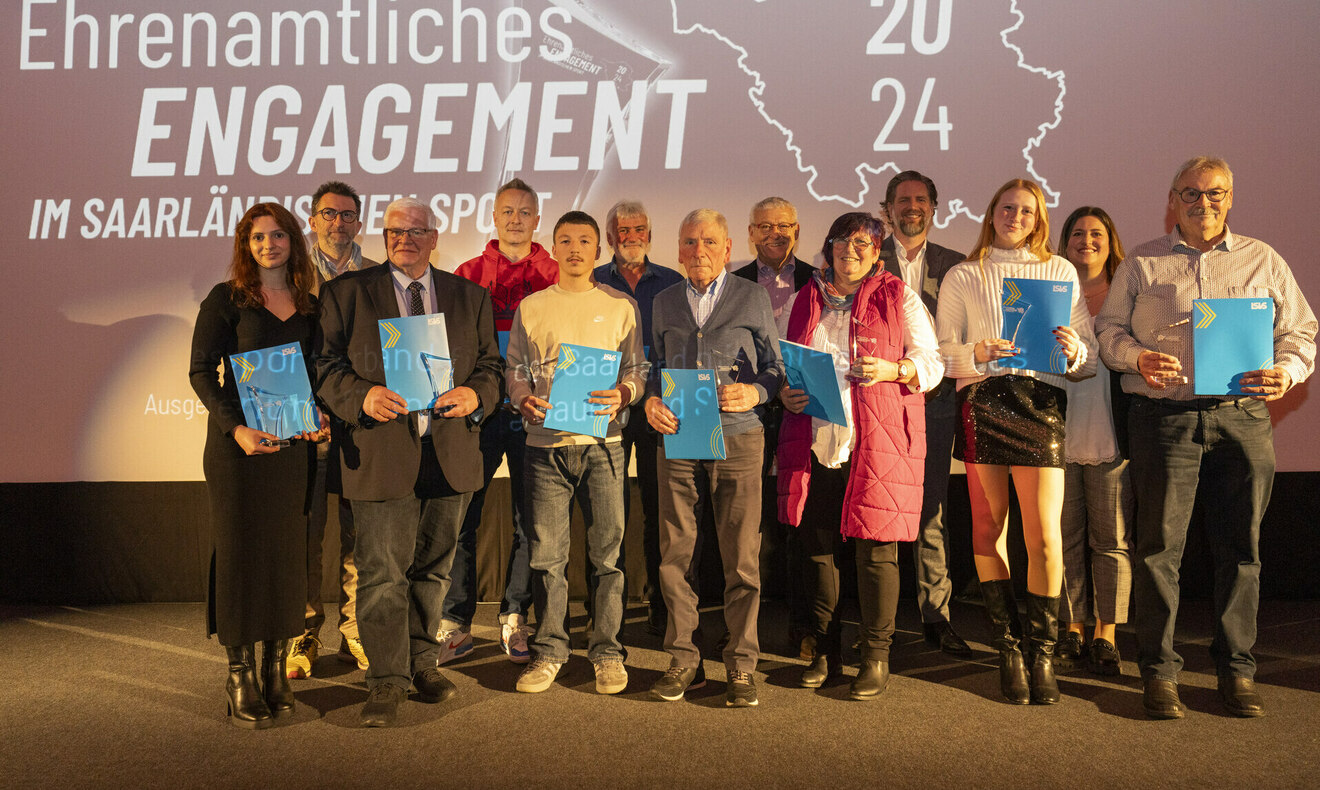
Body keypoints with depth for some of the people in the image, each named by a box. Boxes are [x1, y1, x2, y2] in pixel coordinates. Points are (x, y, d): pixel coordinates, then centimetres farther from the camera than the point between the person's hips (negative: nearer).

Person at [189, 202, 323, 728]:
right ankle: (240, 676, 8)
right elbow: (202, 371, -5)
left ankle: (277, 668, 17)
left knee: (287, 551, 6)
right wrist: (236, 427, -17)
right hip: (238, 443, -3)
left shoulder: (309, 307, 11)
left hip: (293, 443, 4)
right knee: (240, 551, 0)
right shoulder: (226, 300, 0)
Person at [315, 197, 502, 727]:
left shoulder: (470, 297, 13)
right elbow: (327, 364, 1)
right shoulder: (346, 292, 6)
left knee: (433, 566, 14)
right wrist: (363, 397, -17)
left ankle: (422, 662, 30)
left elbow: (491, 364, 12)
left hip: (449, 451, 3)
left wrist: (475, 395, -10)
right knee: (382, 572, -3)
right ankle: (387, 680, 8)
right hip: (380, 451, -3)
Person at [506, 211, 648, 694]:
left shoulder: (620, 306, 10)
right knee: (546, 554, 3)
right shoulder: (531, 308, 13)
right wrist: (524, 399, -7)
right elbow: (514, 368, 14)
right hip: (545, 442, 1)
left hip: (602, 441, -1)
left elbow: (637, 367, 9)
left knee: (607, 552, 2)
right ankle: (548, 651, 16)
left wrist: (622, 393, -12)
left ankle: (607, 651, 14)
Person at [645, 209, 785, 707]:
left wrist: (754, 392, -12)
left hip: (737, 439, -2)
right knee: (674, 555, 3)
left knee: (742, 558, 0)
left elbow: (775, 367, 9)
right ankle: (683, 661, 16)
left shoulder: (753, 298, 8)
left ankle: (741, 665, 12)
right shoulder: (664, 302, 16)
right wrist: (651, 400, -1)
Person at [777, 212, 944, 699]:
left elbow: (932, 363, 4)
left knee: (875, 549, -3)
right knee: (819, 549, 7)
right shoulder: (803, 301, 16)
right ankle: (825, 653, 21)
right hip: (813, 442, 3)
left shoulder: (899, 298, 7)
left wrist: (892, 370, -15)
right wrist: (784, 393, -1)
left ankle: (876, 657, 12)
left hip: (877, 443, -3)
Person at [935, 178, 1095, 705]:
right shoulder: (963, 277, 15)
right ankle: (1007, 649, 14)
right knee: (989, 527, 3)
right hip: (981, 400, 0)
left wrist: (1075, 351, -9)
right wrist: (976, 355, -12)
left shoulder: (1060, 272, 17)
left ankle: (1043, 652, 7)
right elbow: (941, 353, 8)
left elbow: (1091, 350, 13)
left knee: (1044, 536, -7)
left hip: (1041, 400, 0)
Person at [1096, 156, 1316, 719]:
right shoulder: (1141, 264, 13)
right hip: (1164, 416, -1)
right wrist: (1138, 357, -11)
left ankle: (1236, 669, 18)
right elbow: (1109, 328, 9)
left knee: (1240, 546, 5)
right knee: (1159, 543, -3)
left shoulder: (1263, 261, 15)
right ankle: (1158, 670, 7)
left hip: (1242, 418, 2)